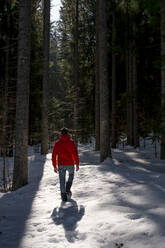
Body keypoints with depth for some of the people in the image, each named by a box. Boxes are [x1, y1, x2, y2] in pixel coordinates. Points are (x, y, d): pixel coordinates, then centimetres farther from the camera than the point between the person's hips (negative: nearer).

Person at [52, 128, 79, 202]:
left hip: (61, 165, 1)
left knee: (62, 180, 9)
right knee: (71, 174, 27)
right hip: (70, 164, -1)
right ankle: (68, 188, 10)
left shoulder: (57, 143, 3)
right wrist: (77, 164, 1)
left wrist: (55, 166, 10)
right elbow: (75, 154, -8)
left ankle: (63, 195, 0)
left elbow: (54, 155, 3)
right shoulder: (71, 142, -4)